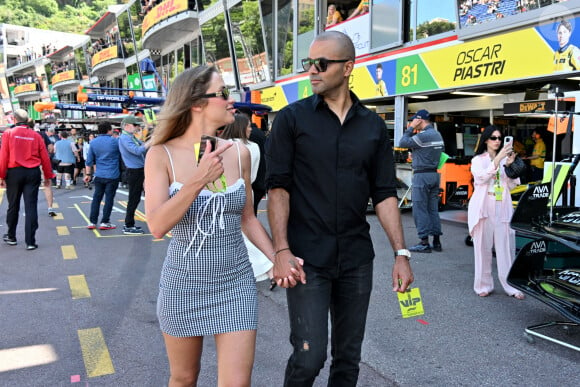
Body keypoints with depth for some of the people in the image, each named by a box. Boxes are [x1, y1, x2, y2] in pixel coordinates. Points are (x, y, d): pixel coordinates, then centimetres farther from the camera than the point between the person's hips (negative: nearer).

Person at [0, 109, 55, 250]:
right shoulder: (36, 135, 1)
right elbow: (45, 157, 3)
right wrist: (48, 176, 12)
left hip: (14, 172, 0)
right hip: (33, 173, 0)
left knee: (13, 206, 15)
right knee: (31, 207, 1)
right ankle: (30, 241, -2)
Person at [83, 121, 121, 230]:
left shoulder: (93, 142, 4)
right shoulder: (115, 142, -9)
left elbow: (89, 160, 8)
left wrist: (88, 174, 15)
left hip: (99, 175, 4)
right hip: (112, 175, -4)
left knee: (96, 198, 11)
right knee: (109, 199, 2)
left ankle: (92, 222, 13)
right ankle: (104, 222, 5)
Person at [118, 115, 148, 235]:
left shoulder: (132, 137, 15)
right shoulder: (125, 138, -14)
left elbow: (143, 147, 17)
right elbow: (137, 151, -26)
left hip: (138, 170, 10)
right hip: (134, 171, -10)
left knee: (135, 198, 14)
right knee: (134, 199, -5)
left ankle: (129, 224, 23)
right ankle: (128, 227, 2)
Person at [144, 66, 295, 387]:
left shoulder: (239, 153, -3)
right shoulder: (162, 155, -10)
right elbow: (157, 226, -20)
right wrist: (199, 180, -28)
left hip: (236, 284, 2)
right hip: (183, 284, -1)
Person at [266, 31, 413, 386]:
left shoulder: (373, 126, 6)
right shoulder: (291, 118, -2)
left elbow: (384, 193, 6)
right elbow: (278, 186, -6)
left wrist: (401, 253, 0)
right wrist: (281, 250, -16)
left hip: (357, 259, 3)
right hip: (306, 258, -3)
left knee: (349, 356, 14)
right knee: (309, 356, -3)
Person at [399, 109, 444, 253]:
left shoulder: (423, 136, -16)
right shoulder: (437, 134, 13)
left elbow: (402, 143, -13)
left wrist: (411, 128, -5)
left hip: (421, 175, -9)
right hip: (434, 174, 9)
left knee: (420, 209, -3)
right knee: (433, 209, 12)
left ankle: (424, 243, -1)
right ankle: (436, 241, 15)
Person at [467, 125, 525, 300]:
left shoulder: (504, 160, 14)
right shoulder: (478, 160, 7)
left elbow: (512, 185, 7)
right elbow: (482, 177, -13)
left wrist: (509, 165, -7)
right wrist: (498, 159, -20)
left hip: (503, 209, 2)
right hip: (483, 208, -2)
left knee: (506, 248, -1)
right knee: (483, 248, 0)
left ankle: (511, 285, 4)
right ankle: (483, 285, 8)